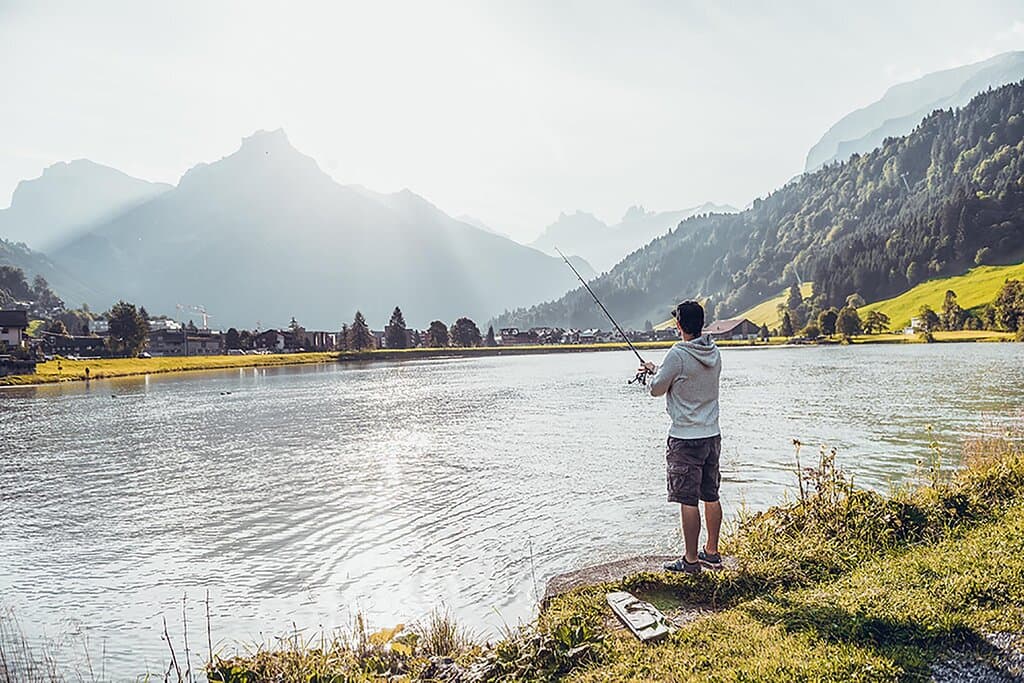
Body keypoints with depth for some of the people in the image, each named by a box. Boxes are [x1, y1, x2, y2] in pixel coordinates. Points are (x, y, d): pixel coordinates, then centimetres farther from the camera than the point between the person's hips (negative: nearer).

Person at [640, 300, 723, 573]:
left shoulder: (678, 355, -17)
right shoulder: (714, 353, 5)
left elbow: (657, 389, -6)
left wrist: (654, 373, 15)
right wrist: (657, 370, 25)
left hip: (685, 439, -7)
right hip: (712, 435, 7)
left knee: (688, 500, 0)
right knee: (711, 496, 14)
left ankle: (691, 559, 8)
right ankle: (712, 553, 25)